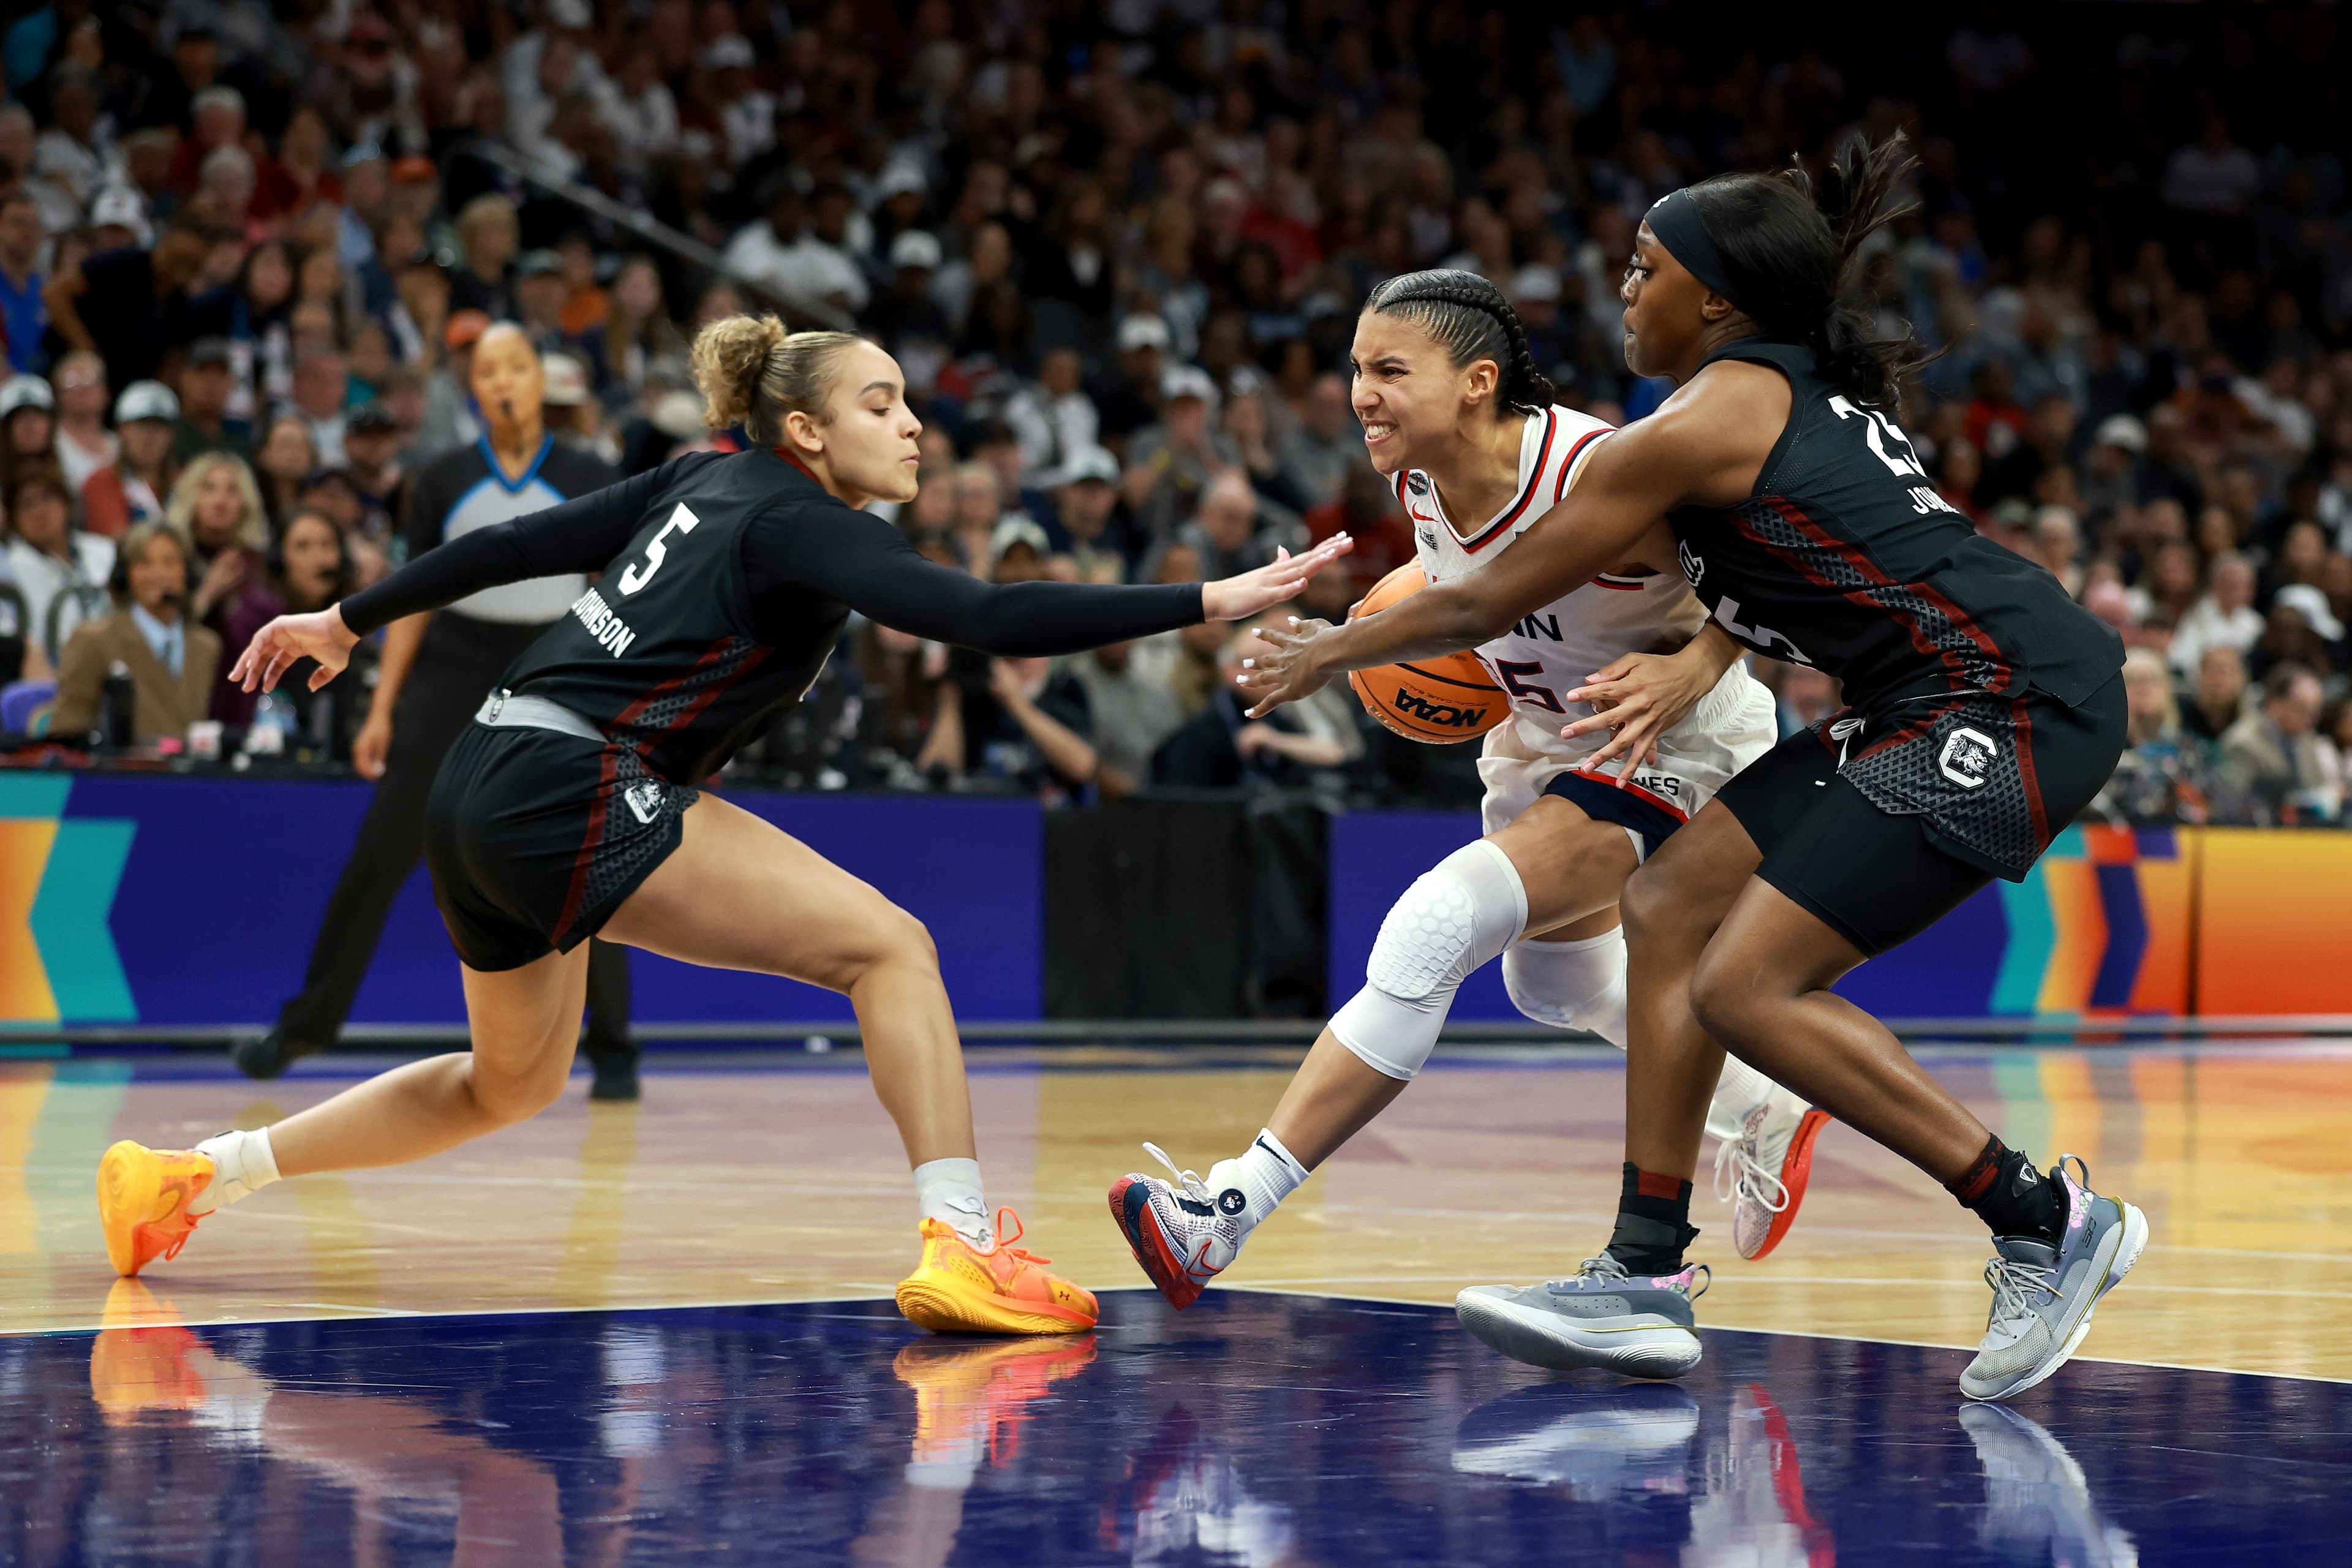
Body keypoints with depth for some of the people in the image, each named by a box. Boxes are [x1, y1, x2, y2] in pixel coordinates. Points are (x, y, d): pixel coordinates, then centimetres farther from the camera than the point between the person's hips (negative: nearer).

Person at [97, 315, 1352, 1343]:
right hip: (576, 794, -10)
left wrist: (349, 620, 30)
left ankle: (190, 1175, 33)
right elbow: (990, 620, -21)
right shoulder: (802, 526, -9)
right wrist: (1207, 604, -23)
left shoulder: (710, 482, 16)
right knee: (888, 944, -13)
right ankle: (963, 1247, -26)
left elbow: (518, 541, 20)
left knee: (509, 1086, 28)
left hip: (482, 797, 10)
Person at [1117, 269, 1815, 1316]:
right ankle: (1760, 1111, 54)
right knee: (1553, 979, 29)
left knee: (1434, 927, -25)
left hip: (1669, 747, -9)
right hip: (1542, 734, 9)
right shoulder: (1417, 479, -12)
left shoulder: (1597, 474, -32)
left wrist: (1688, 671, -36)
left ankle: (1232, 1208, -24)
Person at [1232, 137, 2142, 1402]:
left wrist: (1329, 653, 12)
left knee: (1746, 989, -12)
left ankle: (2046, 1222, -4)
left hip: (2017, 702, -10)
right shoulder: (1806, 389, 17)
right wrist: (1678, 677, 12)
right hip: (1935, 706, 10)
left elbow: (1489, 603, -1)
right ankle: (1646, 1277, 7)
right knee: (1669, 907, 7)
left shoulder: (1706, 420, -10)